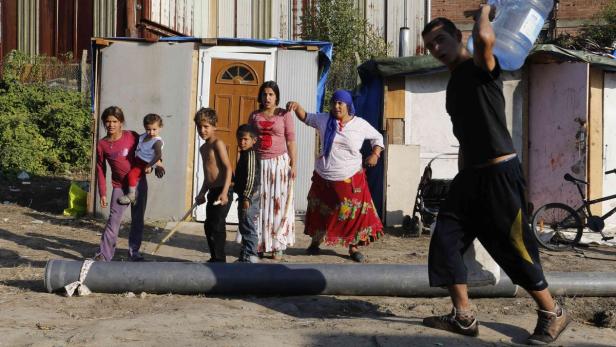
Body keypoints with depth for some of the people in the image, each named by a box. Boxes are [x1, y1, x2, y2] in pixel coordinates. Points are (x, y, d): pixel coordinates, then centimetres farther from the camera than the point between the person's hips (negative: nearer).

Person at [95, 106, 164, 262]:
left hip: (138, 183, 1)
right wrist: (103, 193, -1)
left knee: (137, 219, 7)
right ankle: (104, 254, -1)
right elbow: (100, 170, 1)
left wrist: (156, 164, -4)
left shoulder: (132, 136, -8)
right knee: (113, 219, -6)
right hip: (119, 186, 0)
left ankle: (134, 252, 18)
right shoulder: (102, 144, -5)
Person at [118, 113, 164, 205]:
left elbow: (159, 155, -37)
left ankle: (131, 196, -18)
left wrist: (149, 165, -34)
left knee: (131, 174, -25)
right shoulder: (144, 136, 1)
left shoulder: (157, 142, -25)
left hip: (145, 164, -9)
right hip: (137, 160, 9)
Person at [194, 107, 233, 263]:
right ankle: (214, 258, 26)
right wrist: (202, 193, 24)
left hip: (221, 192, -10)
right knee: (208, 226, 14)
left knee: (217, 225, -10)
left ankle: (220, 260, -3)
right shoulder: (203, 148, 16)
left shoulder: (218, 143, -11)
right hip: (212, 192, 10)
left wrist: (224, 192, -26)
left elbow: (228, 168, -19)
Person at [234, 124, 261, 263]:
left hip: (249, 196, -11)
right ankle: (245, 254, 25)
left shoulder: (251, 154, -15)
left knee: (248, 227, -6)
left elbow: (251, 177, -21)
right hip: (244, 196, 11)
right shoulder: (244, 154, 17)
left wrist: (246, 197, -24)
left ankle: (250, 255, -1)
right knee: (244, 227, 16)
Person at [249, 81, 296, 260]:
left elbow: (290, 140, -2)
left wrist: (293, 164, -7)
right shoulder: (255, 116, 10)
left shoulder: (284, 115, 1)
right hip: (259, 163, 3)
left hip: (279, 163, -3)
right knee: (259, 203, 2)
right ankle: (259, 244, 9)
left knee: (279, 203, -2)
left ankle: (278, 246, 5)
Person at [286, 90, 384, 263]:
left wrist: (375, 154, -3)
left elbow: (378, 137, 11)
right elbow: (306, 117, 15)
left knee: (355, 213, -2)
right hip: (324, 178, 1)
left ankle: (353, 247, 11)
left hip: (351, 179, -1)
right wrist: (297, 106, -4)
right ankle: (315, 242, 29)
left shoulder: (361, 124, -2)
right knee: (321, 212, 11)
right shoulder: (324, 120, 1)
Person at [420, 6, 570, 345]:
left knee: (514, 248, -3)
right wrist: (462, 177, 22)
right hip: (470, 175, 9)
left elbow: (484, 38, -33)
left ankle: (552, 313, 16)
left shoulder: (481, 67, -8)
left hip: (500, 173, -8)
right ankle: (463, 317, 10)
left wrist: (483, 12, -11)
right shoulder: (454, 83, 17)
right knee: (445, 239, 3)